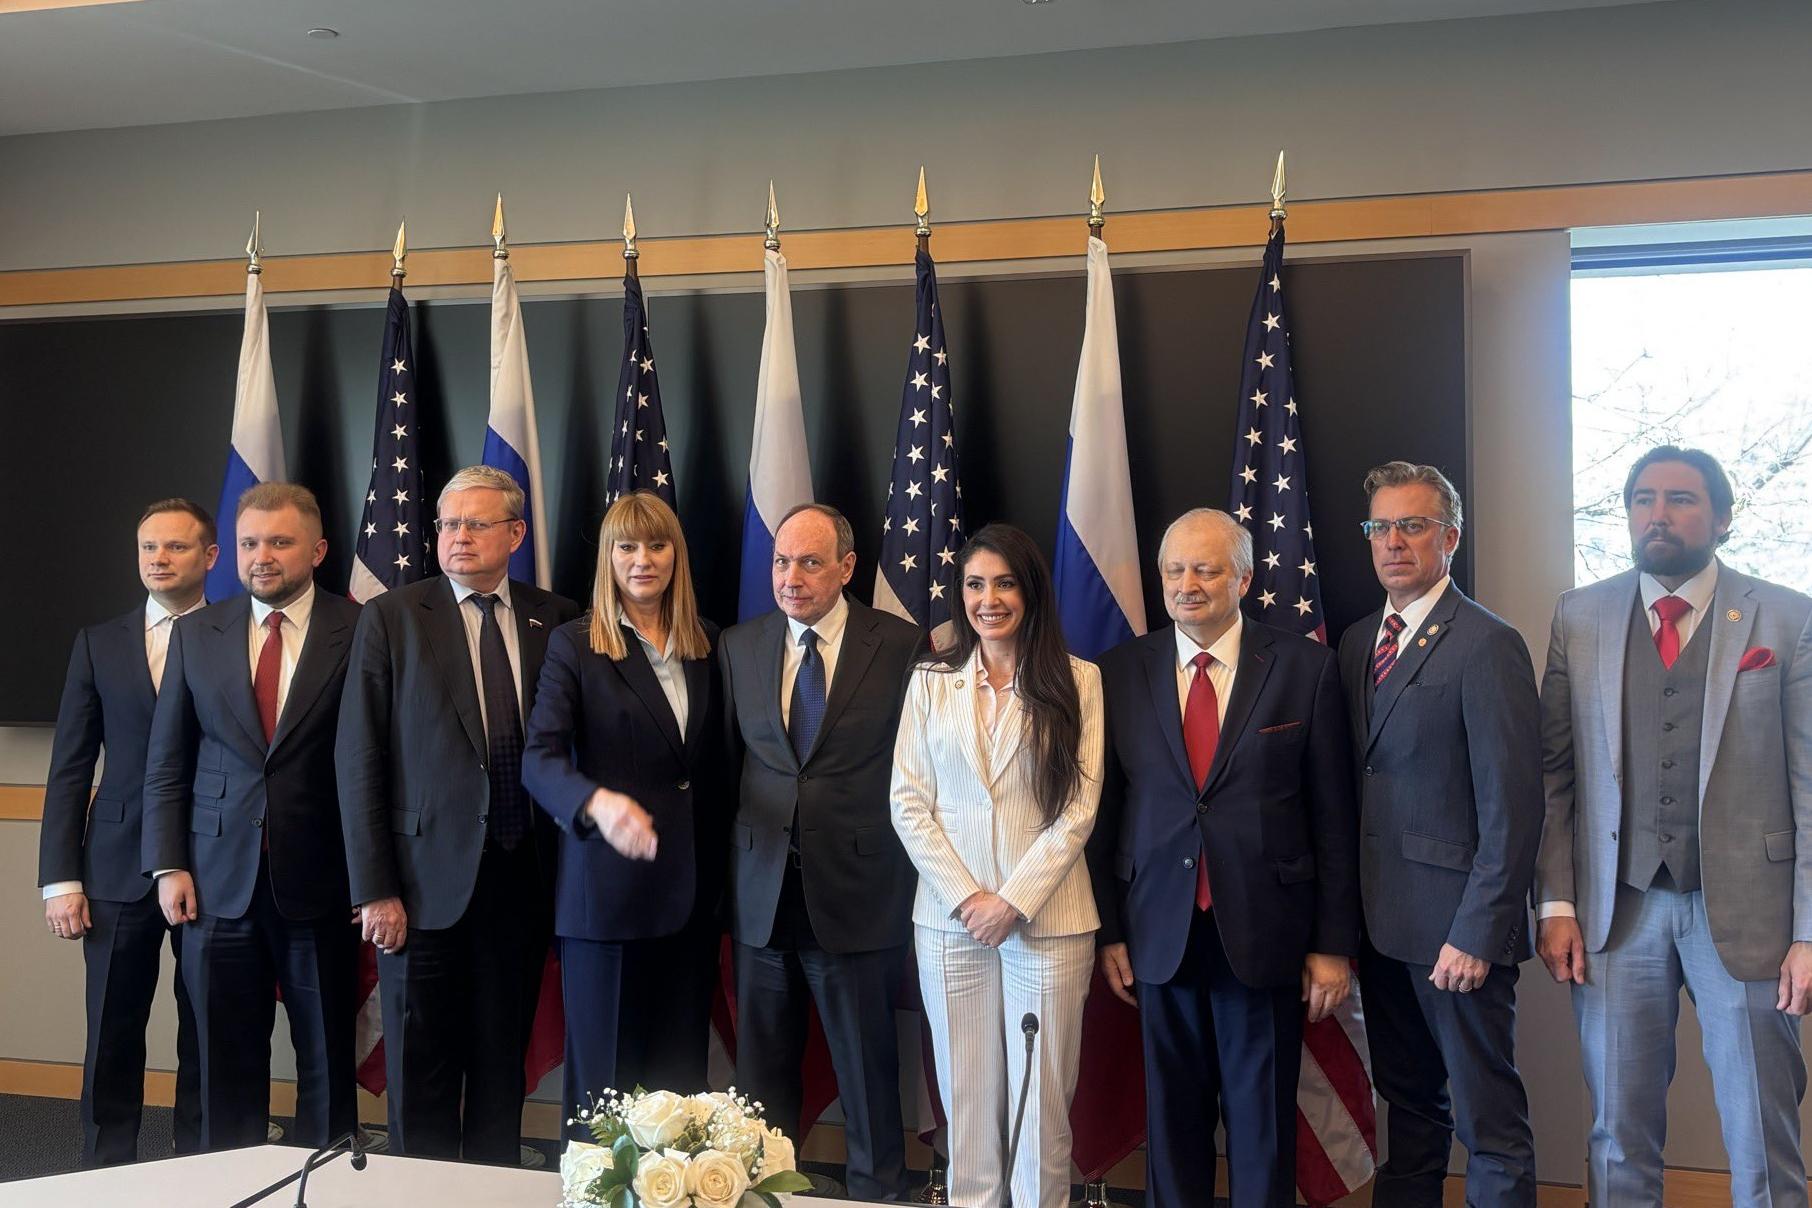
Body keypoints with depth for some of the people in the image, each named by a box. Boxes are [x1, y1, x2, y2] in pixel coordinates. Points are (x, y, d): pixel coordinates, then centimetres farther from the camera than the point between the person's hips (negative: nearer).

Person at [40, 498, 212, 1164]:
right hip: (118, 870, 2)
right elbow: (69, 770, 7)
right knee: (111, 1040, 6)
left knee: (207, 1038, 5)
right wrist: (60, 879, -1)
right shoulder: (99, 646, 9)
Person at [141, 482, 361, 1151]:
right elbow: (166, 763, 10)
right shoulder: (196, 633, 7)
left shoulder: (360, 632, -3)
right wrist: (168, 866, 1)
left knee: (327, 1064, 7)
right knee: (226, 1066, 9)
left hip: (319, 885, -2)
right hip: (218, 886, 3)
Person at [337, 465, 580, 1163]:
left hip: (522, 876, 2)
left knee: (502, 1068, 11)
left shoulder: (557, 621, 6)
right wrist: (374, 890, -9)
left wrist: (564, 870, 0)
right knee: (422, 1077, 6)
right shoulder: (391, 619, -1)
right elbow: (359, 760, -4)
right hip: (428, 881, -2)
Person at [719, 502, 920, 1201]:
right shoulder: (738, 647, 7)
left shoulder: (900, 645, -3)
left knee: (868, 1073, 5)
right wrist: (735, 853, 8)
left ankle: (878, 1192, 19)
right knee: (763, 1072, 12)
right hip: (763, 893, 3)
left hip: (858, 893, -3)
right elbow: (726, 756, 13)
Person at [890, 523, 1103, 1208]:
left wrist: (1014, 900, -11)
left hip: (1046, 915, -1)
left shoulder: (1076, 681, 1)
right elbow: (908, 800, 3)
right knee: (966, 1093, 6)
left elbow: (1079, 806, -4)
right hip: (949, 916, 2)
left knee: (1042, 1094, 3)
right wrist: (966, 896, -7)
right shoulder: (931, 681, 6)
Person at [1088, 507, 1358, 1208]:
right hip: (1161, 933, 2)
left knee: (1262, 1124, 7)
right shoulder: (1123, 671, 3)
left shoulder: (1305, 668, -2)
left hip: (1265, 932, -2)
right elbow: (1105, 809, 6)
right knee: (1173, 1119, 12)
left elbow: (1333, 817, -1)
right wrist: (1108, 930, 3)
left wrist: (1334, 944, -3)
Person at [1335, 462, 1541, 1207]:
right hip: (1382, 920, 7)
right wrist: (1350, 911, 6)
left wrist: (1475, 934, -19)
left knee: (1488, 1119, 0)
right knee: (1409, 1103, 16)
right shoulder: (1356, 643, 12)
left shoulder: (1487, 646, -11)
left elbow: (1512, 807, -15)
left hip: (1455, 927, -7)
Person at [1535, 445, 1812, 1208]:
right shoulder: (1580, 617, 6)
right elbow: (1553, 772, 5)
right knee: (1619, 1138, 10)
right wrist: (1555, 903, -1)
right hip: (1617, 910, 2)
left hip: (1744, 910, -2)